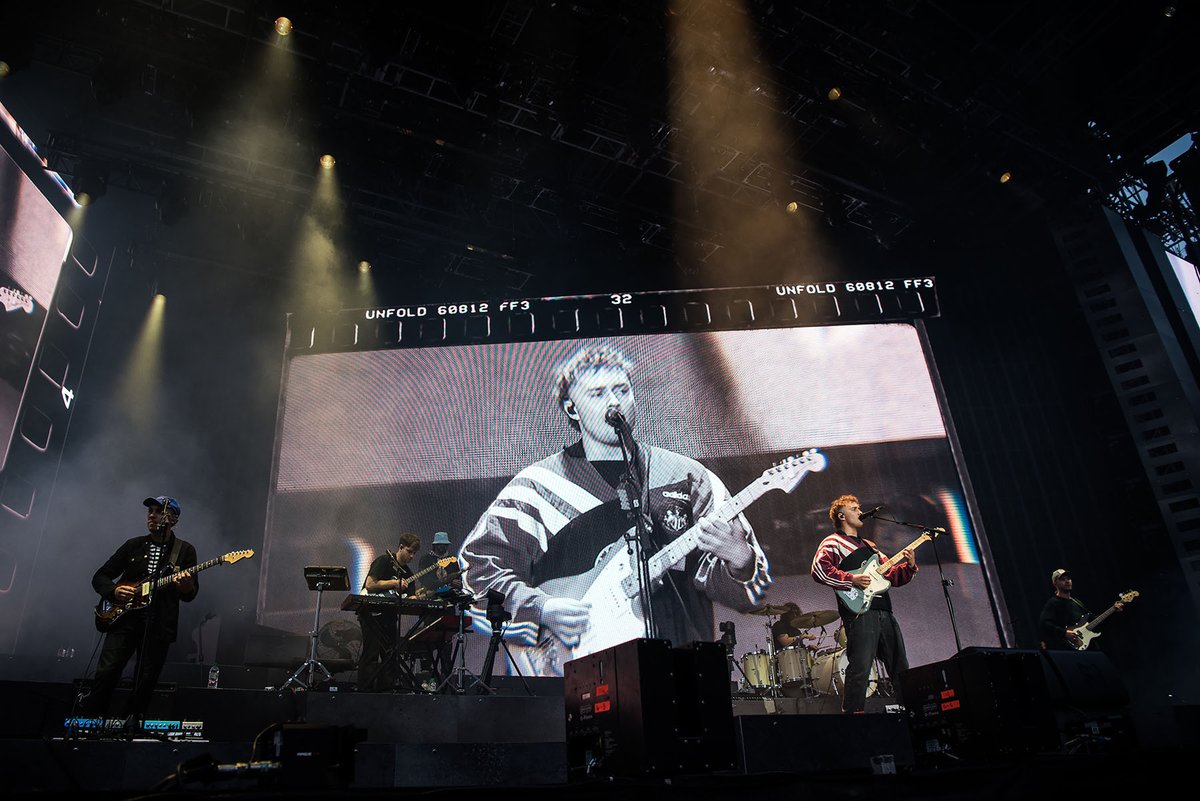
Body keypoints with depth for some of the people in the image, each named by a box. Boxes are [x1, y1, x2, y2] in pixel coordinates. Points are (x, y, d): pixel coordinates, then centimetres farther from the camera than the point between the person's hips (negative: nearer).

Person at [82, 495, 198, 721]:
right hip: (124, 617, 2)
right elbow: (100, 577, 17)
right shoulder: (133, 545, 14)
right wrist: (113, 591, -5)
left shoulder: (185, 550, 6)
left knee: (145, 684, -2)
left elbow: (191, 593, 0)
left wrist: (186, 587, -24)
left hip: (159, 624, -2)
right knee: (106, 672, -11)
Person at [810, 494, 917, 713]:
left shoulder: (869, 546, 28)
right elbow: (818, 569, -13)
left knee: (900, 667, 11)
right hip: (859, 612, -8)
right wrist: (851, 579, -16)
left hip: (884, 612, 8)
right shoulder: (833, 543, 3)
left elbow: (892, 576, 27)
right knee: (860, 668, -13)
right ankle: (852, 712, -8)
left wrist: (909, 566, 9)